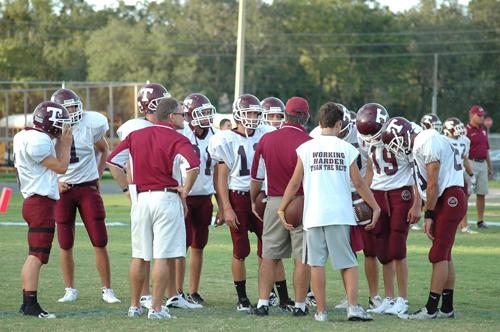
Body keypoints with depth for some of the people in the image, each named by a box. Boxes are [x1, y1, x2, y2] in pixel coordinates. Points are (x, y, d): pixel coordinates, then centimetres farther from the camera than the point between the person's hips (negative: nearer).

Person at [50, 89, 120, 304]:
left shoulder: (91, 125, -6)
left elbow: (104, 151, 13)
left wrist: (98, 177, 6)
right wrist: (54, 182, -5)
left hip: (88, 188, 0)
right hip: (62, 190, 0)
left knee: (100, 242, -4)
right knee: (65, 244, 3)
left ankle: (107, 290, 5)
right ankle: (70, 290, 15)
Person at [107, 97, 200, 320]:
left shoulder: (136, 136, 8)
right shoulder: (177, 140, -8)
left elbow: (112, 159, 7)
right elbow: (194, 166, -23)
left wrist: (127, 186, 12)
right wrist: (186, 189, -7)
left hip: (140, 199, 5)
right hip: (166, 199, -5)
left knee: (139, 256, 14)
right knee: (162, 257, -2)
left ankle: (134, 305, 20)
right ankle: (156, 308, -2)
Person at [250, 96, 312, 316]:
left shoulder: (266, 140, 1)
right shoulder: (308, 143, -11)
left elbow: (257, 176, 9)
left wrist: (254, 201, 23)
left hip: (274, 202, 3)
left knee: (270, 256, 9)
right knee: (302, 257, 4)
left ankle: (263, 303, 8)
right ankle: (300, 305, 7)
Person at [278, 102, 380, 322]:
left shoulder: (306, 148, 1)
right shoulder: (347, 149, 0)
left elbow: (295, 183, 4)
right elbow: (358, 183, 4)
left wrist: (282, 209, 15)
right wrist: (375, 207, 16)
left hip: (314, 214, 0)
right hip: (340, 214, 0)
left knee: (316, 262, 5)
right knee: (347, 263, 6)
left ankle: (321, 310, 6)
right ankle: (353, 306, -4)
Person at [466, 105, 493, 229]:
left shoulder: (483, 130, 15)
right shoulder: (466, 131, -10)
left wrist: (490, 167, 20)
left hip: (482, 164, 8)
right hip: (471, 164, -8)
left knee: (482, 193, 8)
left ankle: (480, 221, 15)